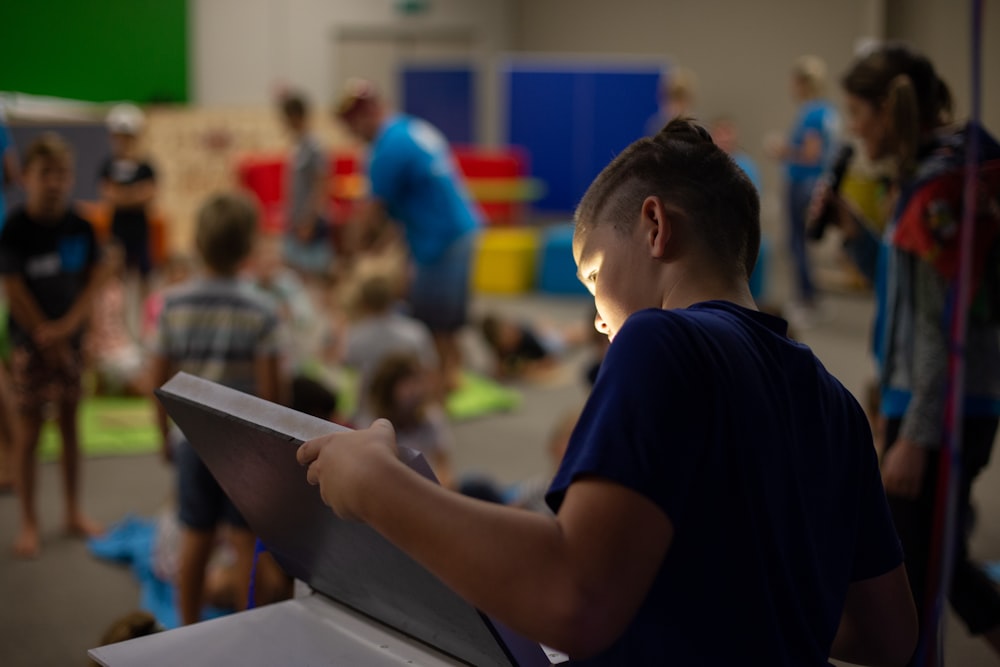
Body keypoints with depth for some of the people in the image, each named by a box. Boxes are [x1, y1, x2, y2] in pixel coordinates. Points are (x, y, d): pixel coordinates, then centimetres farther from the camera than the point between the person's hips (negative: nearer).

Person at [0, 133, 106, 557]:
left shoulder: (80, 227, -3)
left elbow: (93, 279, -1)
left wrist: (67, 326, -14)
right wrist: (49, 342, -11)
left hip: (70, 336, 4)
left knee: (70, 423, 12)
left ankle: (73, 512, 25)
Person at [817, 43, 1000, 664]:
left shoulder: (944, 181, -18)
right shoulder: (929, 173, 12)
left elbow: (949, 324, -21)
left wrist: (915, 437, -21)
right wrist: (854, 229, 6)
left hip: (945, 409, -10)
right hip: (931, 401, 10)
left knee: (911, 579, 0)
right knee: (934, 561, 20)